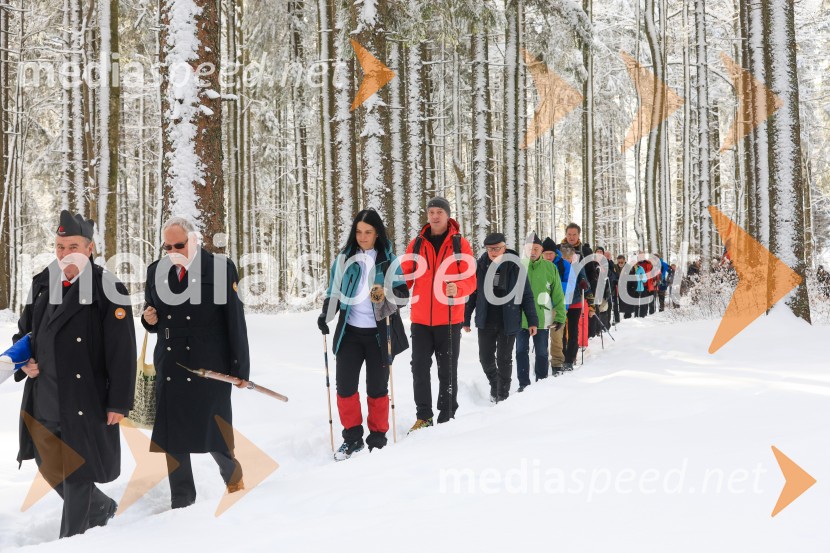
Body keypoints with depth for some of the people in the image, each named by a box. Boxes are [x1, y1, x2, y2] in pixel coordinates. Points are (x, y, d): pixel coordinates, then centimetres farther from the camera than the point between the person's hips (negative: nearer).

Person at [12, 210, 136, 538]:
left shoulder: (108, 289, -13)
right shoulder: (42, 283, 6)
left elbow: (122, 352, -13)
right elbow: (24, 330, 20)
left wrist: (119, 403, -14)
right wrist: (24, 360, -1)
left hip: (84, 402, -7)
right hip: (42, 401, 7)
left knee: (77, 474, 4)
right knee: (49, 468, 19)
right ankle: (100, 508, 42)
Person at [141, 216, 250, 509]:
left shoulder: (221, 267, -5)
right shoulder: (155, 271, 7)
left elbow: (235, 321, -5)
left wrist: (241, 367, -6)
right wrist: (150, 319, -5)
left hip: (210, 368, -4)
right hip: (170, 369, 4)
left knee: (214, 433, 2)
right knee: (172, 437, 6)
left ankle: (233, 474, 33)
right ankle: (182, 502, 20)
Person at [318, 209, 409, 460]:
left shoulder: (389, 260, 1)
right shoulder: (344, 258, 5)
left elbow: (403, 293, -1)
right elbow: (334, 291, 11)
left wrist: (386, 294, -22)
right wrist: (325, 316, -5)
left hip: (379, 333, -2)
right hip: (350, 331, 2)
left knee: (377, 386, 4)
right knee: (345, 384, -3)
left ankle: (377, 436, 17)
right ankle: (352, 435, 11)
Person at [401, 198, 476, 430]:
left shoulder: (460, 244, 0)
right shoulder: (416, 244, 8)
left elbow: (470, 280, -4)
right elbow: (405, 277, 9)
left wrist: (457, 289, -26)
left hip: (449, 320, -2)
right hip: (420, 319, 2)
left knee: (447, 371, 5)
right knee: (419, 369, 3)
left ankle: (447, 417, 15)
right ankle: (423, 416, 14)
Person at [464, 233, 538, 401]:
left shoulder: (515, 267, -5)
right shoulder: (480, 266, -2)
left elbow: (527, 295, -2)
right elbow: (472, 293, 4)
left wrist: (533, 321, -4)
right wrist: (466, 318, 4)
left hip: (508, 323, -2)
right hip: (485, 322, 2)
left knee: (504, 360, 6)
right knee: (485, 358, 7)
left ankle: (502, 395, 18)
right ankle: (494, 383, 34)